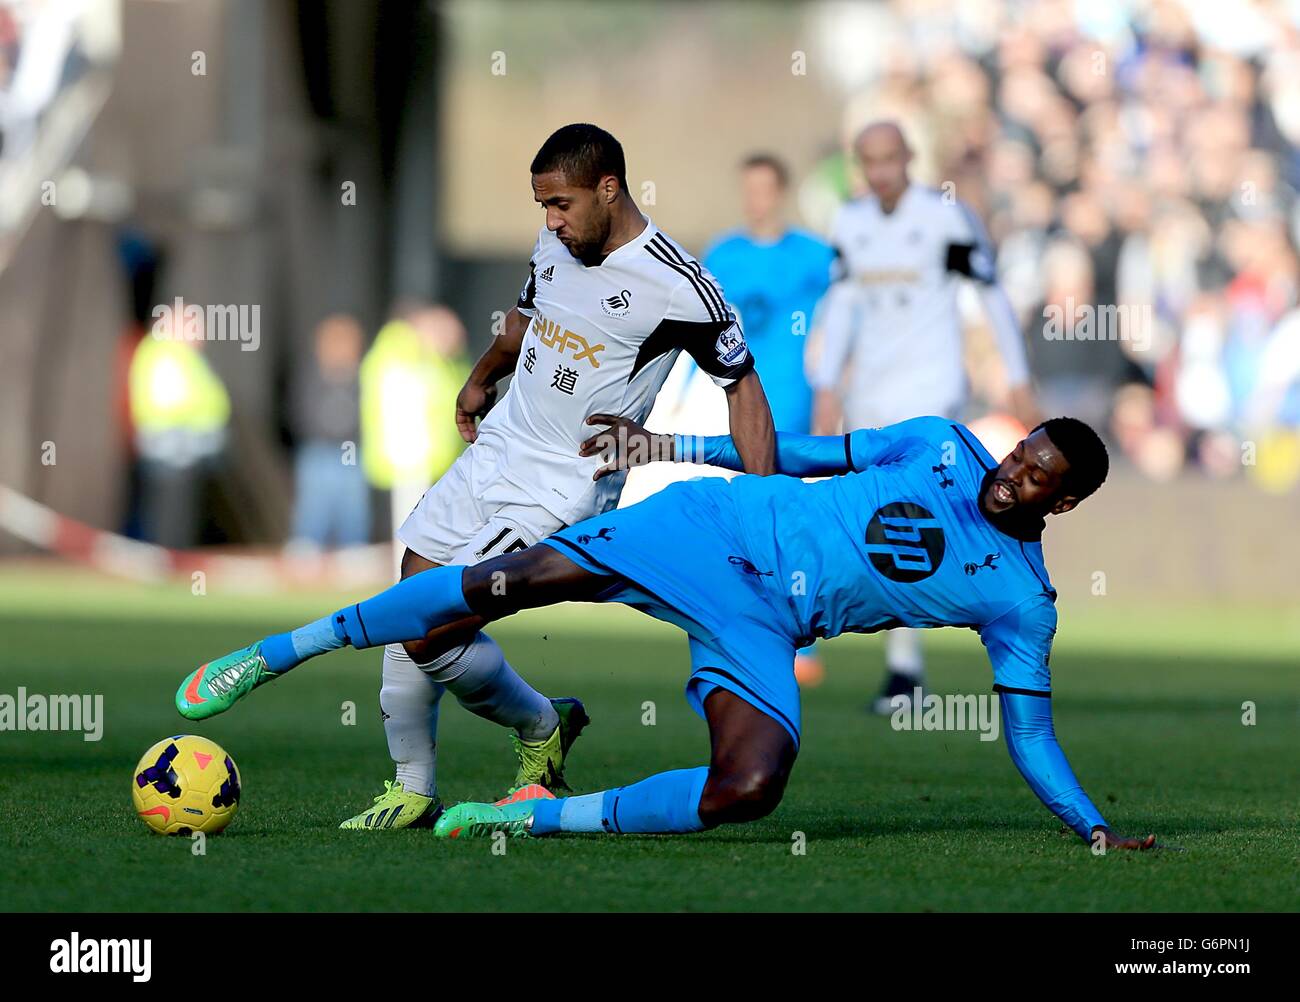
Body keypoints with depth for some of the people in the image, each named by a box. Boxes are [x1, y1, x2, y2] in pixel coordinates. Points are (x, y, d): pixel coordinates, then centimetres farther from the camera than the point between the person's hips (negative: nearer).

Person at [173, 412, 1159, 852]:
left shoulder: (1021, 602, 0)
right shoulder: (942, 447, 3)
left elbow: (1030, 735, 3)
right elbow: (817, 454, 14)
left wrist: (1096, 830, -7)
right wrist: (674, 444, 13)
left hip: (762, 629, 0)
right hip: (720, 528, 0)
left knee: (748, 788, -30)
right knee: (513, 579, -16)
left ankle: (541, 818, -12)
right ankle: (271, 656, -2)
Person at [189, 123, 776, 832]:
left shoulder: (677, 288, -17)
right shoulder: (555, 244, 4)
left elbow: (743, 382, -7)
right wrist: (480, 379, 41)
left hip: (563, 488, -7)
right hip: (494, 453, 7)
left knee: (431, 633, -15)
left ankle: (541, 728, 11)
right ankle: (413, 790, 18)